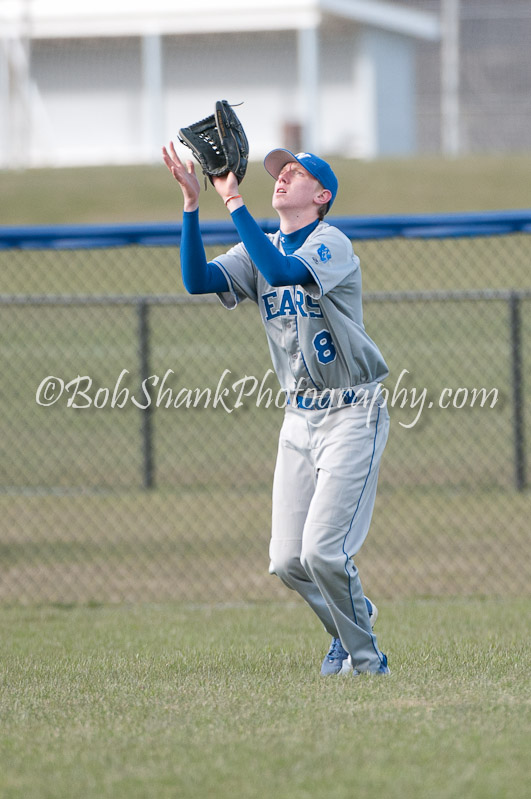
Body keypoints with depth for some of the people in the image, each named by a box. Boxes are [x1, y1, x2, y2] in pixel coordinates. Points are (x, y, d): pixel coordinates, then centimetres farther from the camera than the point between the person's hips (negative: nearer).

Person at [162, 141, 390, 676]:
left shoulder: (331, 245, -13)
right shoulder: (261, 250, 8)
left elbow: (283, 272, -34)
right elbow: (197, 280, -7)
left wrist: (234, 201, -31)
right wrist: (192, 202, -15)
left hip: (351, 415, -7)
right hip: (300, 418, 7)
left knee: (322, 551, -15)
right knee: (288, 561, 1)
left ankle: (365, 659, 3)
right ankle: (351, 619, 28)